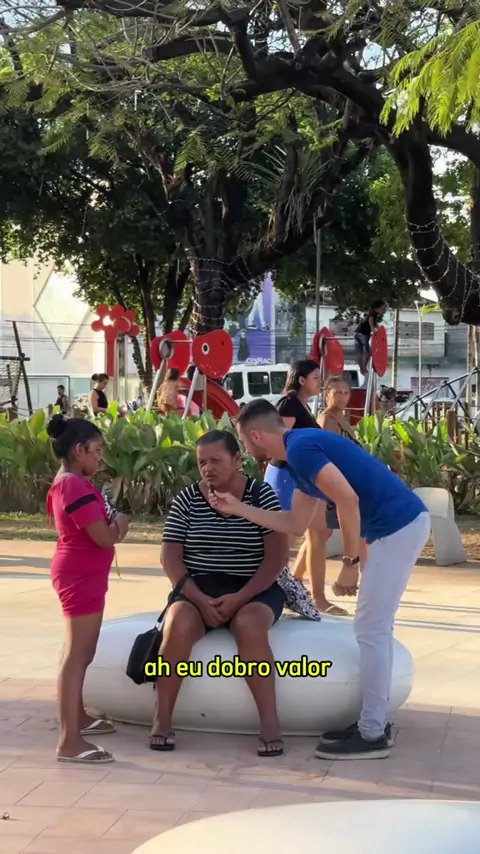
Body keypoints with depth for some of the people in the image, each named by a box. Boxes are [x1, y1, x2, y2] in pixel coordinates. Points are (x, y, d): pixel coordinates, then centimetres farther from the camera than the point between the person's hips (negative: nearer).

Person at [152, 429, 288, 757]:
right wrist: (200, 599, -16)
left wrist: (240, 598, -19)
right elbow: (171, 557, -1)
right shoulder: (187, 499, 3)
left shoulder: (262, 495, -4)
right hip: (199, 589, 2)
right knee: (178, 625, -31)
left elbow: (277, 556, -8)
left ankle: (270, 723, -28)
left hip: (254, 589, -2)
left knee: (249, 626, -36)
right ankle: (162, 720, -20)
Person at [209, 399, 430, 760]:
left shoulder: (300, 449, -13)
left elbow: (348, 500, -22)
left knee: (370, 629, -4)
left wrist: (350, 563, -15)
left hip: (397, 526, -10)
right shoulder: (302, 448, 18)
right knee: (377, 626, 16)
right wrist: (238, 508, 21)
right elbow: (296, 522, 22)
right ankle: (375, 721, 24)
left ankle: (372, 734, 3)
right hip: (402, 524, 10)